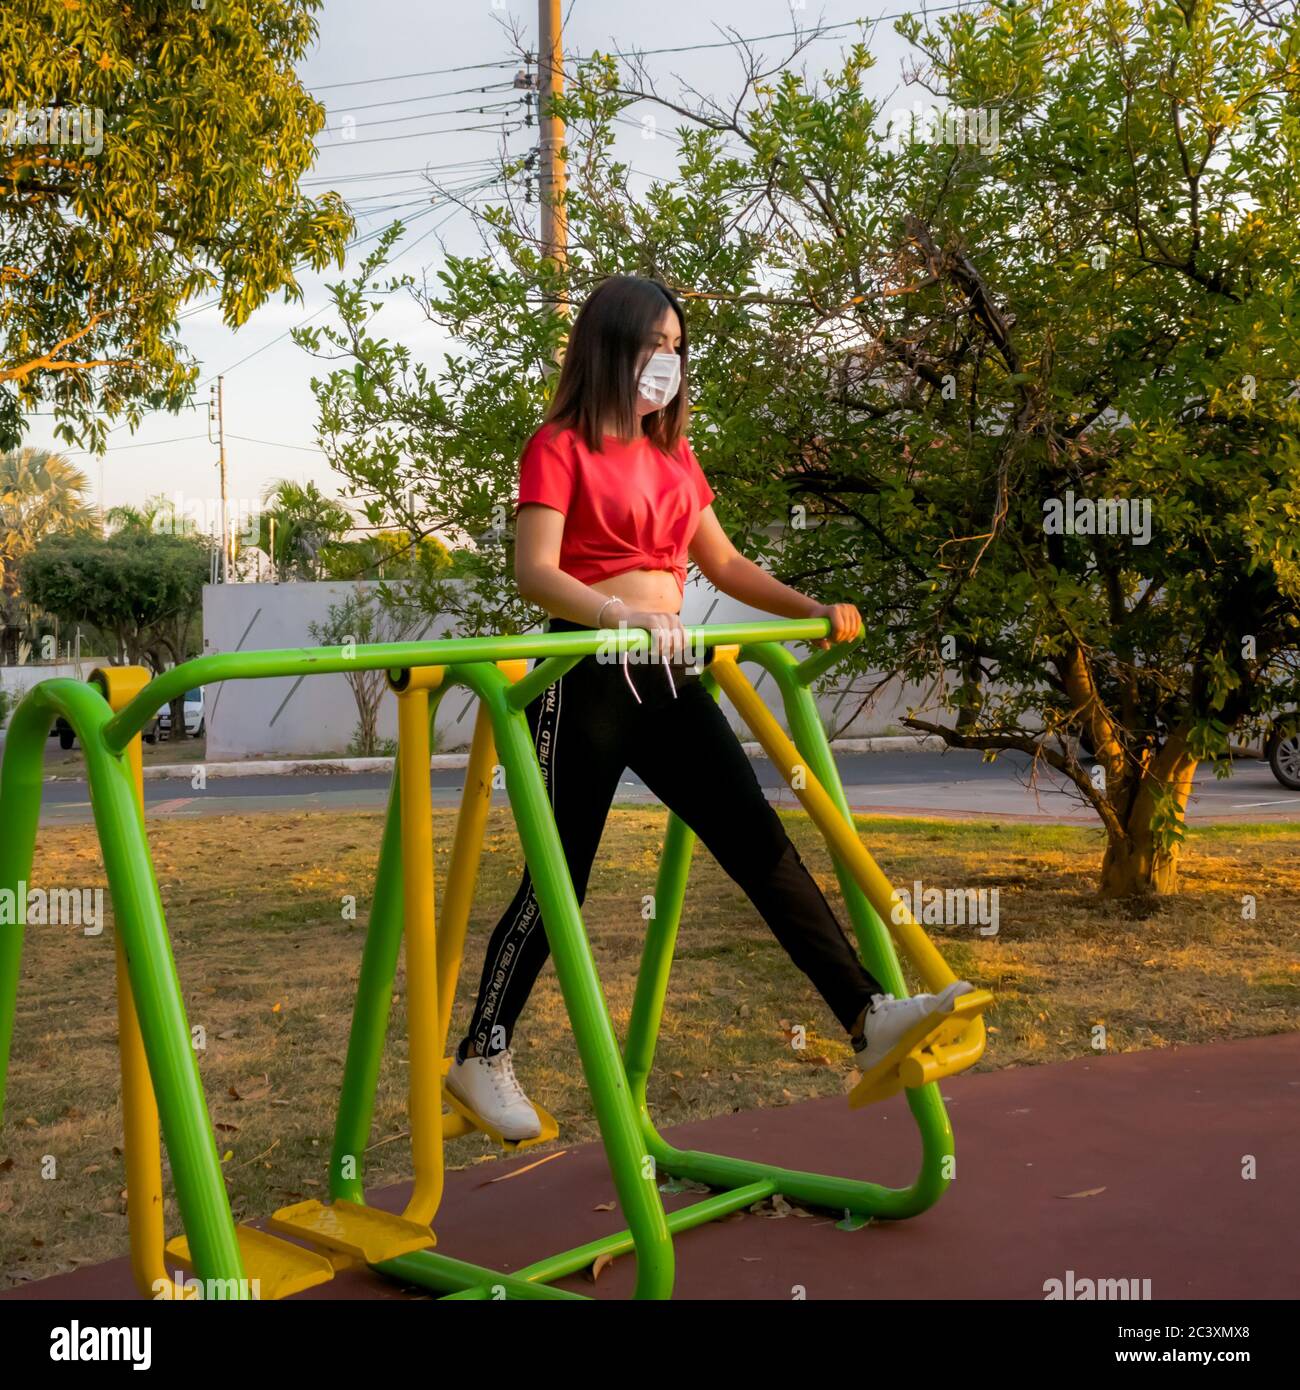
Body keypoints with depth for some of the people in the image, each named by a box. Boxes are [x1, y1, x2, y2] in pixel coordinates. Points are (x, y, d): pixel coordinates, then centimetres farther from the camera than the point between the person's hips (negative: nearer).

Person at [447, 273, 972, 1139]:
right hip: (589, 678, -6)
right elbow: (535, 572, -16)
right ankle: (482, 1056, 15)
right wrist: (617, 613, -33)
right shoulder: (560, 448, -3)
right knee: (560, 876, 0)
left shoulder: (674, 456, 17)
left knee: (761, 843, 0)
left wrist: (812, 610, 11)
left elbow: (723, 562, 23)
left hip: (671, 679, 6)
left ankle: (867, 1017, 0)